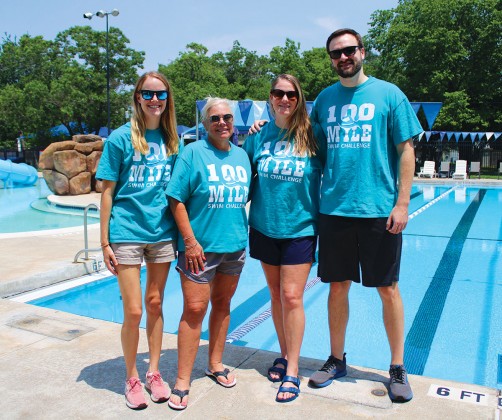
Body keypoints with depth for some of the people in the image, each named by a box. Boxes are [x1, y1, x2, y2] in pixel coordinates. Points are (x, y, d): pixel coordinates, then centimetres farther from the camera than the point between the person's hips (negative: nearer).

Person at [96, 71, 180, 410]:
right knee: (133, 311, 0)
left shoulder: (172, 139, 6)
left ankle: (154, 373, 27)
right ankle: (132, 378, 21)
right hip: (127, 233, -3)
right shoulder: (121, 138, -4)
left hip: (162, 233, 3)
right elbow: (108, 192, -3)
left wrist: (183, 234, 7)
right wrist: (105, 242, -5)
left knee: (155, 305, 11)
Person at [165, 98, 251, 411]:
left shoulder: (242, 155, 9)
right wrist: (190, 240, -15)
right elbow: (177, 199, -10)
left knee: (222, 304, 15)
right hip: (200, 246, -5)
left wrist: (243, 231, 10)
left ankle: (216, 364, 32)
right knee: (194, 309, -4)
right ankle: (183, 381, 8)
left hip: (235, 244, 5)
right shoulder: (193, 152, -6)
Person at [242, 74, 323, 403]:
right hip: (265, 228, 3)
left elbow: (327, 175, 2)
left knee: (291, 297, -4)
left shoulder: (311, 137, -4)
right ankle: (284, 355, 30)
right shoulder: (258, 136, 3)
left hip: (300, 228, -3)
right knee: (276, 295, 13)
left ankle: (292, 371, 9)